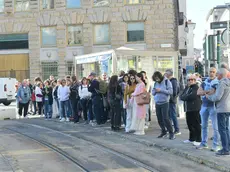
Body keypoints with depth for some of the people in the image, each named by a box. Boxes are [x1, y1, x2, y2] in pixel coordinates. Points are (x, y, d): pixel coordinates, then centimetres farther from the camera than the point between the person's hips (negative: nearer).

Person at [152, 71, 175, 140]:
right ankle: (163, 132, 21)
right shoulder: (155, 83, 11)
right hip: (157, 103, 6)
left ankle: (171, 133, -2)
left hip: (164, 103, -6)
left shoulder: (167, 81, -5)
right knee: (159, 119, 7)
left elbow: (170, 92, -13)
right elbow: (152, 92, 15)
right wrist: (155, 91, -9)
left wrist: (161, 90, -18)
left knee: (165, 118, -10)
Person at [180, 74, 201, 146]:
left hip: (195, 109, -8)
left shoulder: (196, 87, -8)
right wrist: (187, 97, -9)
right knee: (189, 124, 14)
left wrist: (184, 97, -5)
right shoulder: (187, 87, 19)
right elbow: (181, 96, 13)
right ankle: (192, 139, 25)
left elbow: (192, 96, -21)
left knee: (196, 124, -4)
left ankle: (198, 140, 2)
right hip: (188, 109, 8)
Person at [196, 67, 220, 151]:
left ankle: (215, 145, 3)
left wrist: (205, 92, -16)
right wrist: (207, 92, -15)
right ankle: (204, 143, 21)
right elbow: (198, 92, 2)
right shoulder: (204, 82, 13)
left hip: (213, 106, -5)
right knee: (204, 125, 12)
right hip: (204, 105, 6)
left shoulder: (217, 83, -2)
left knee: (215, 127, -3)